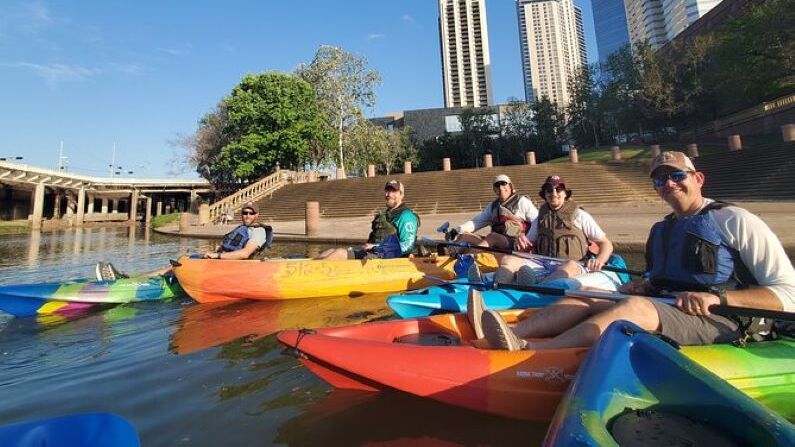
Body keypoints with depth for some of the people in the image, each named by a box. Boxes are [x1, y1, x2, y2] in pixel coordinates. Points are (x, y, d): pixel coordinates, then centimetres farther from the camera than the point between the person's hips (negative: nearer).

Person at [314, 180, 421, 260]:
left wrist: (376, 247, -14)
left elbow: (406, 247, -15)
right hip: (370, 253, 9)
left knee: (340, 253, -20)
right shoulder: (383, 215, 24)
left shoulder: (406, 216, -5)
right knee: (331, 251, -4)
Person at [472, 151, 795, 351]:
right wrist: (640, 287, 3)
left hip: (720, 323, -6)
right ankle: (512, 333, -36)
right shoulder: (660, 231, 19)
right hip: (662, 313, 6)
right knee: (586, 299, -14)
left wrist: (717, 297, -21)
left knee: (634, 305, -34)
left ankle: (529, 351, -49)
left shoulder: (733, 221, 0)